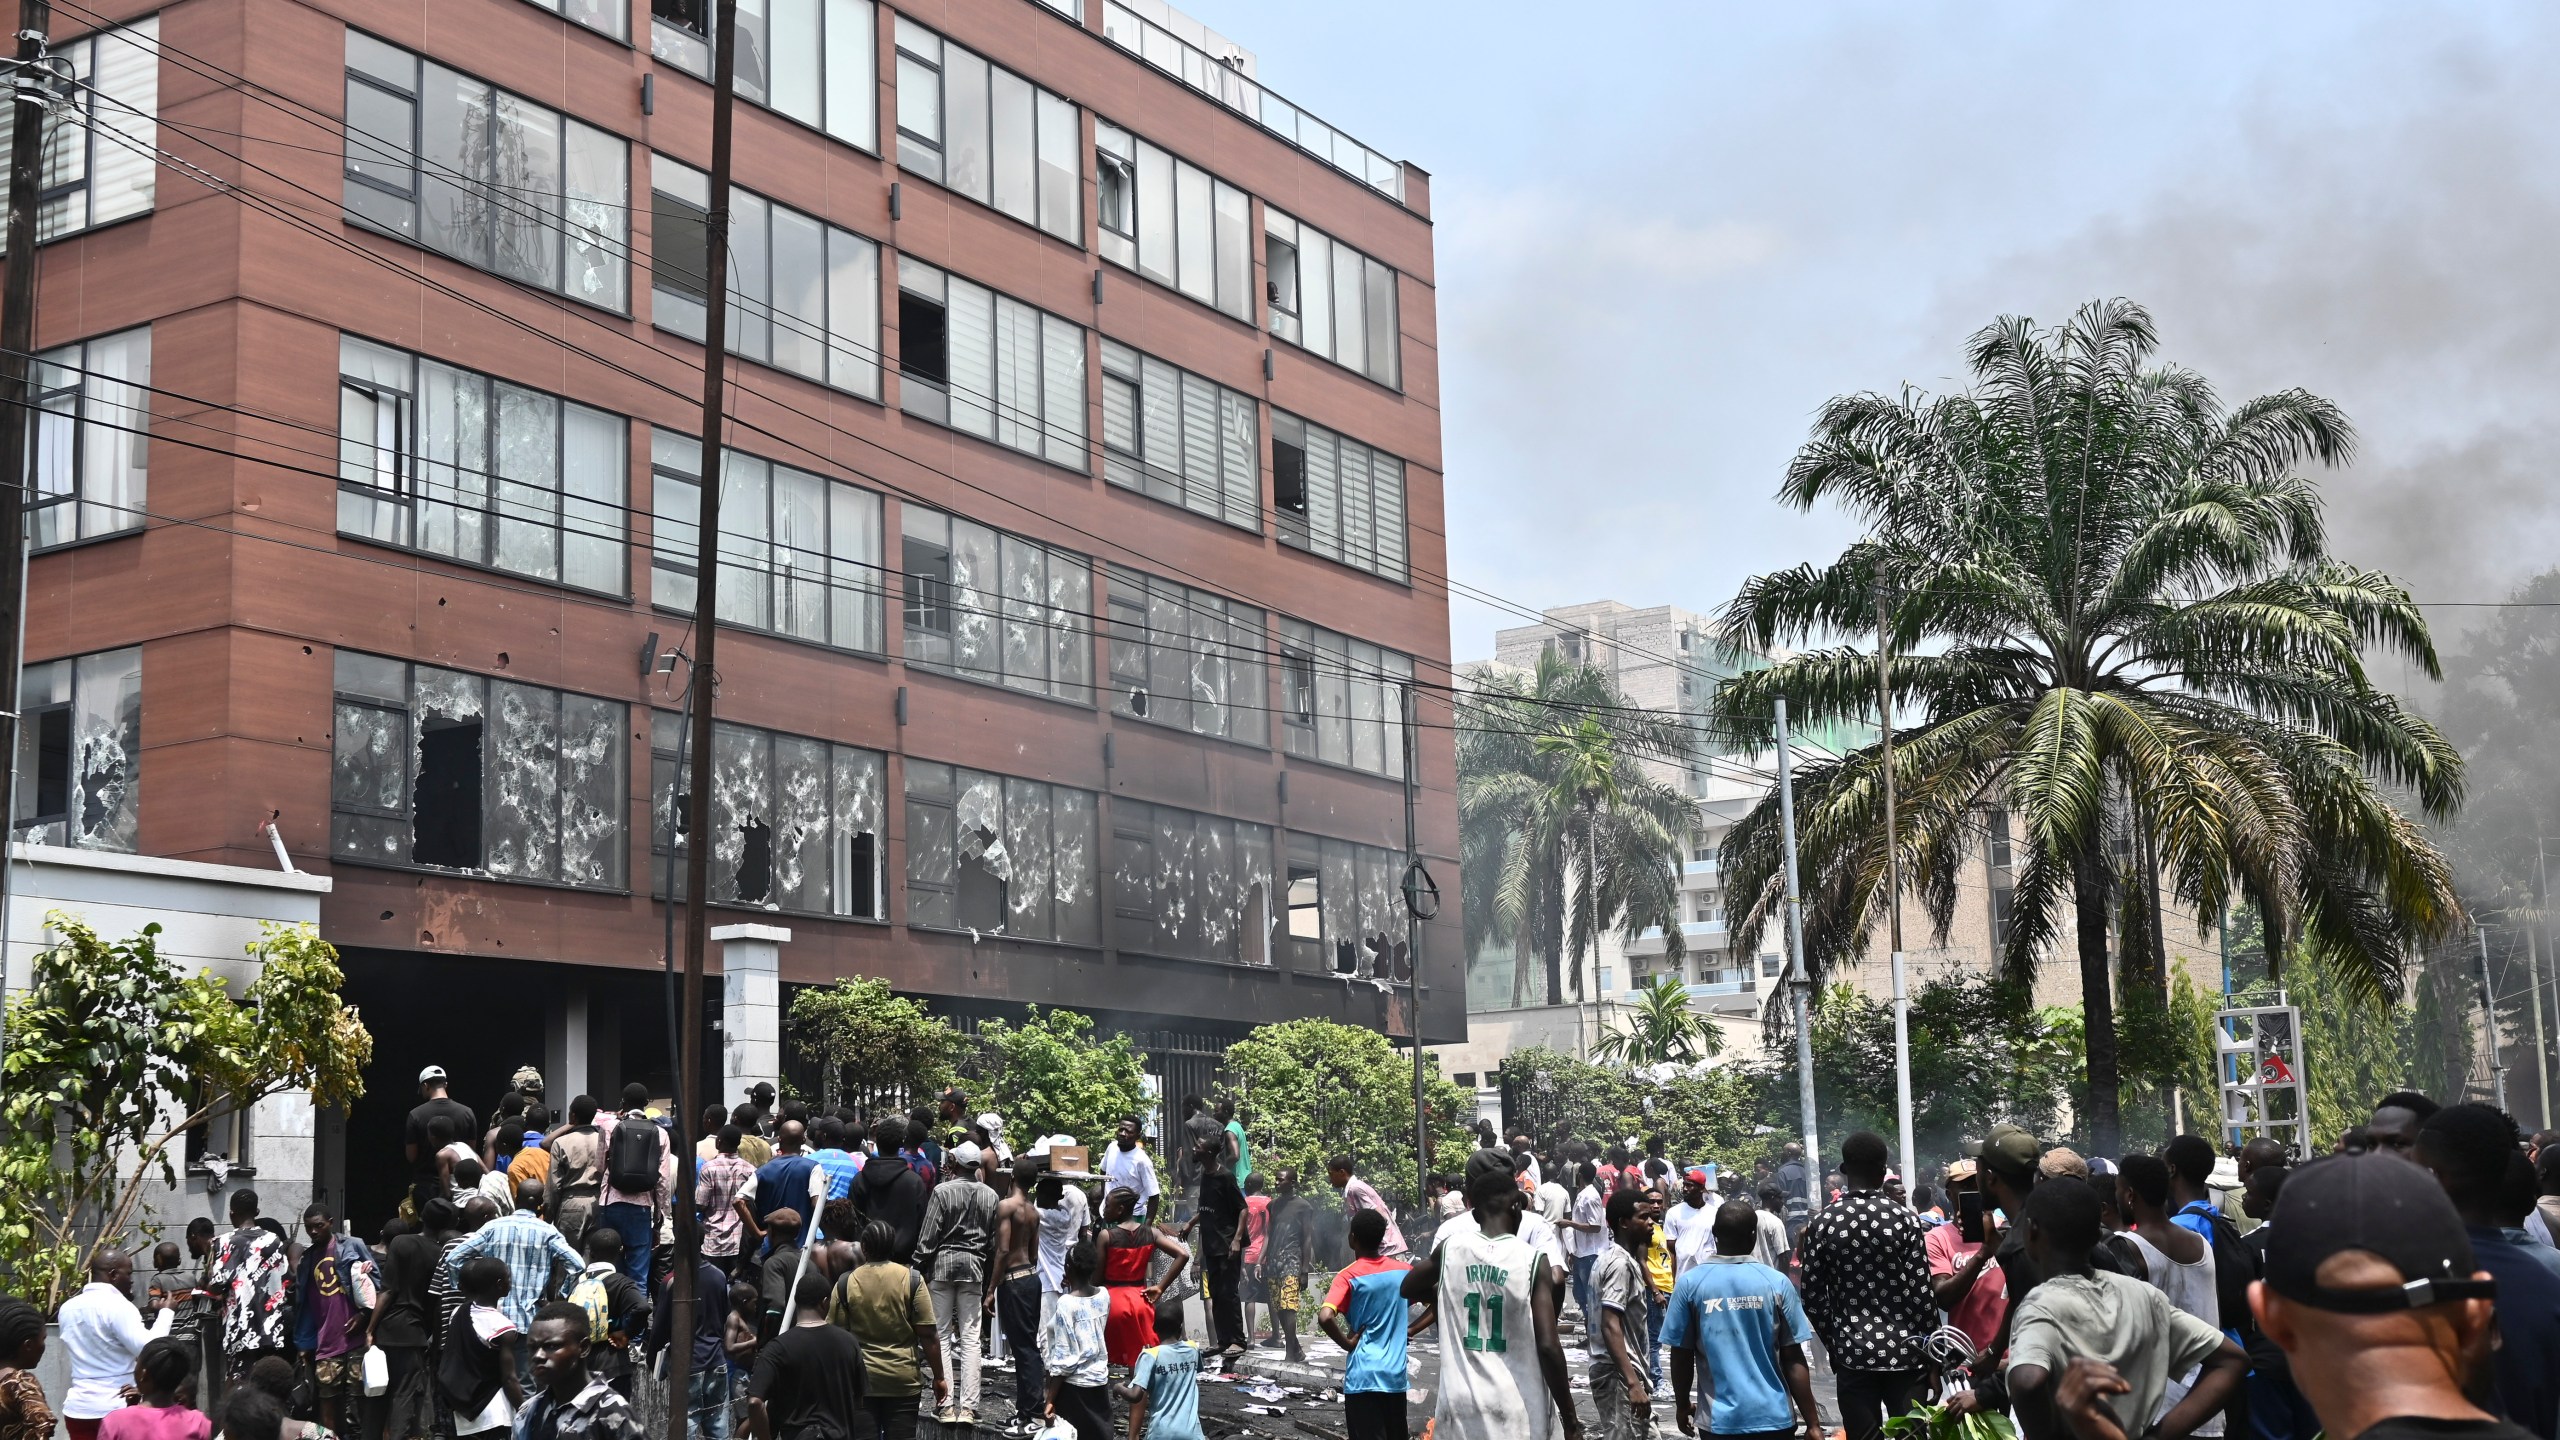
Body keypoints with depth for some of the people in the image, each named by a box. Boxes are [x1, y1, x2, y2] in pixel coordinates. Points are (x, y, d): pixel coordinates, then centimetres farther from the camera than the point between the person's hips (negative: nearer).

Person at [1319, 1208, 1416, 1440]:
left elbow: (1325, 1317, -25)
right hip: (1396, 1375, 4)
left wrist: (1347, 1343, -9)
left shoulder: (1348, 1277, -10)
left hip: (1362, 1376, -4)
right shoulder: (1404, 1271, 4)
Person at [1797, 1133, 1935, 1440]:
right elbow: (1921, 1294, -6)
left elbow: (1814, 1298, -1)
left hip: (1852, 1353, 1)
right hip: (1903, 1350, -1)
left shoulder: (1822, 1224, -2)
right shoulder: (1905, 1220, -7)